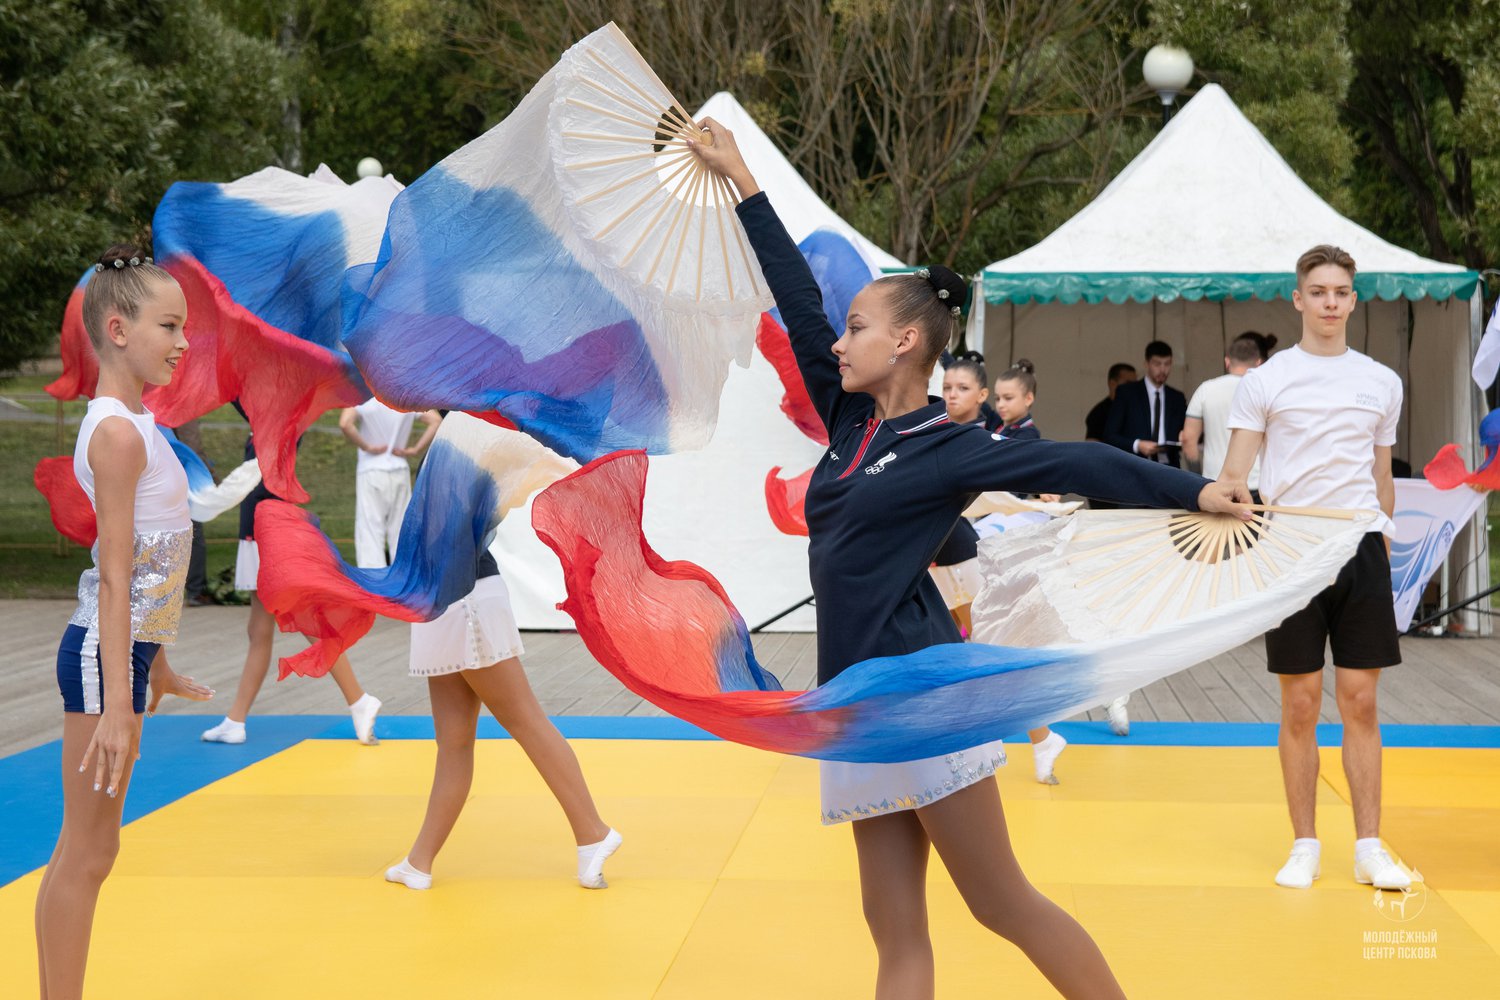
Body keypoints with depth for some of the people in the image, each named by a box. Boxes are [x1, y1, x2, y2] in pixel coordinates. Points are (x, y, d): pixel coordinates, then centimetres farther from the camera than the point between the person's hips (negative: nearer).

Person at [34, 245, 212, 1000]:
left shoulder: (131, 424, 14)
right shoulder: (118, 433, -15)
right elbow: (113, 576, -20)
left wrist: (154, 668, 24)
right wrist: (116, 702, -23)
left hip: (125, 647, 10)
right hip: (104, 654, -10)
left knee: (86, 849, 13)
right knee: (86, 851, -4)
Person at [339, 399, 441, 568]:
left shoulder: (362, 402, -11)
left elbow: (345, 424, -28)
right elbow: (436, 421, -4)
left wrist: (366, 447, -15)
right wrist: (415, 450, -3)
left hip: (372, 473, -4)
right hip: (400, 471, 4)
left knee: (370, 534, -2)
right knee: (401, 531, 12)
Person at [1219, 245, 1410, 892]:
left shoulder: (1382, 382, 11)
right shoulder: (1265, 381, 2)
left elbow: (1382, 478, 18)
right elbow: (1233, 476, -1)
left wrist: (1384, 546, 16)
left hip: (1362, 548, 2)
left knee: (1361, 702, 3)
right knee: (1300, 706, 2)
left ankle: (1368, 848, 9)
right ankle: (1304, 846, 12)